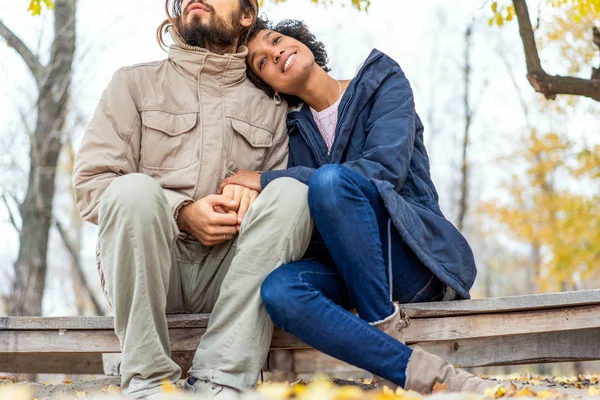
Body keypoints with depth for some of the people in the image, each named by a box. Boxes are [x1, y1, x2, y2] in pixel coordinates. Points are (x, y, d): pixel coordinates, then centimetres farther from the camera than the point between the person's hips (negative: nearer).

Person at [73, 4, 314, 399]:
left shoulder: (269, 110, 18)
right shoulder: (135, 82, 13)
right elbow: (91, 182, 2)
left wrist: (252, 189, -11)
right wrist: (182, 213, -14)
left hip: (228, 275, 2)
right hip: (147, 270, -2)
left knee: (291, 191, -23)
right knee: (134, 189, -30)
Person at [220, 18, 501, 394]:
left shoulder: (383, 80, 4)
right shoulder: (295, 132, 17)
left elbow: (383, 170, -13)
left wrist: (270, 180, -13)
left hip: (418, 255, -4)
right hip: (348, 269, 4)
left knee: (330, 178, -31)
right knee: (278, 289, -32)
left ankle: (384, 328, -22)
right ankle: (430, 375, -36)